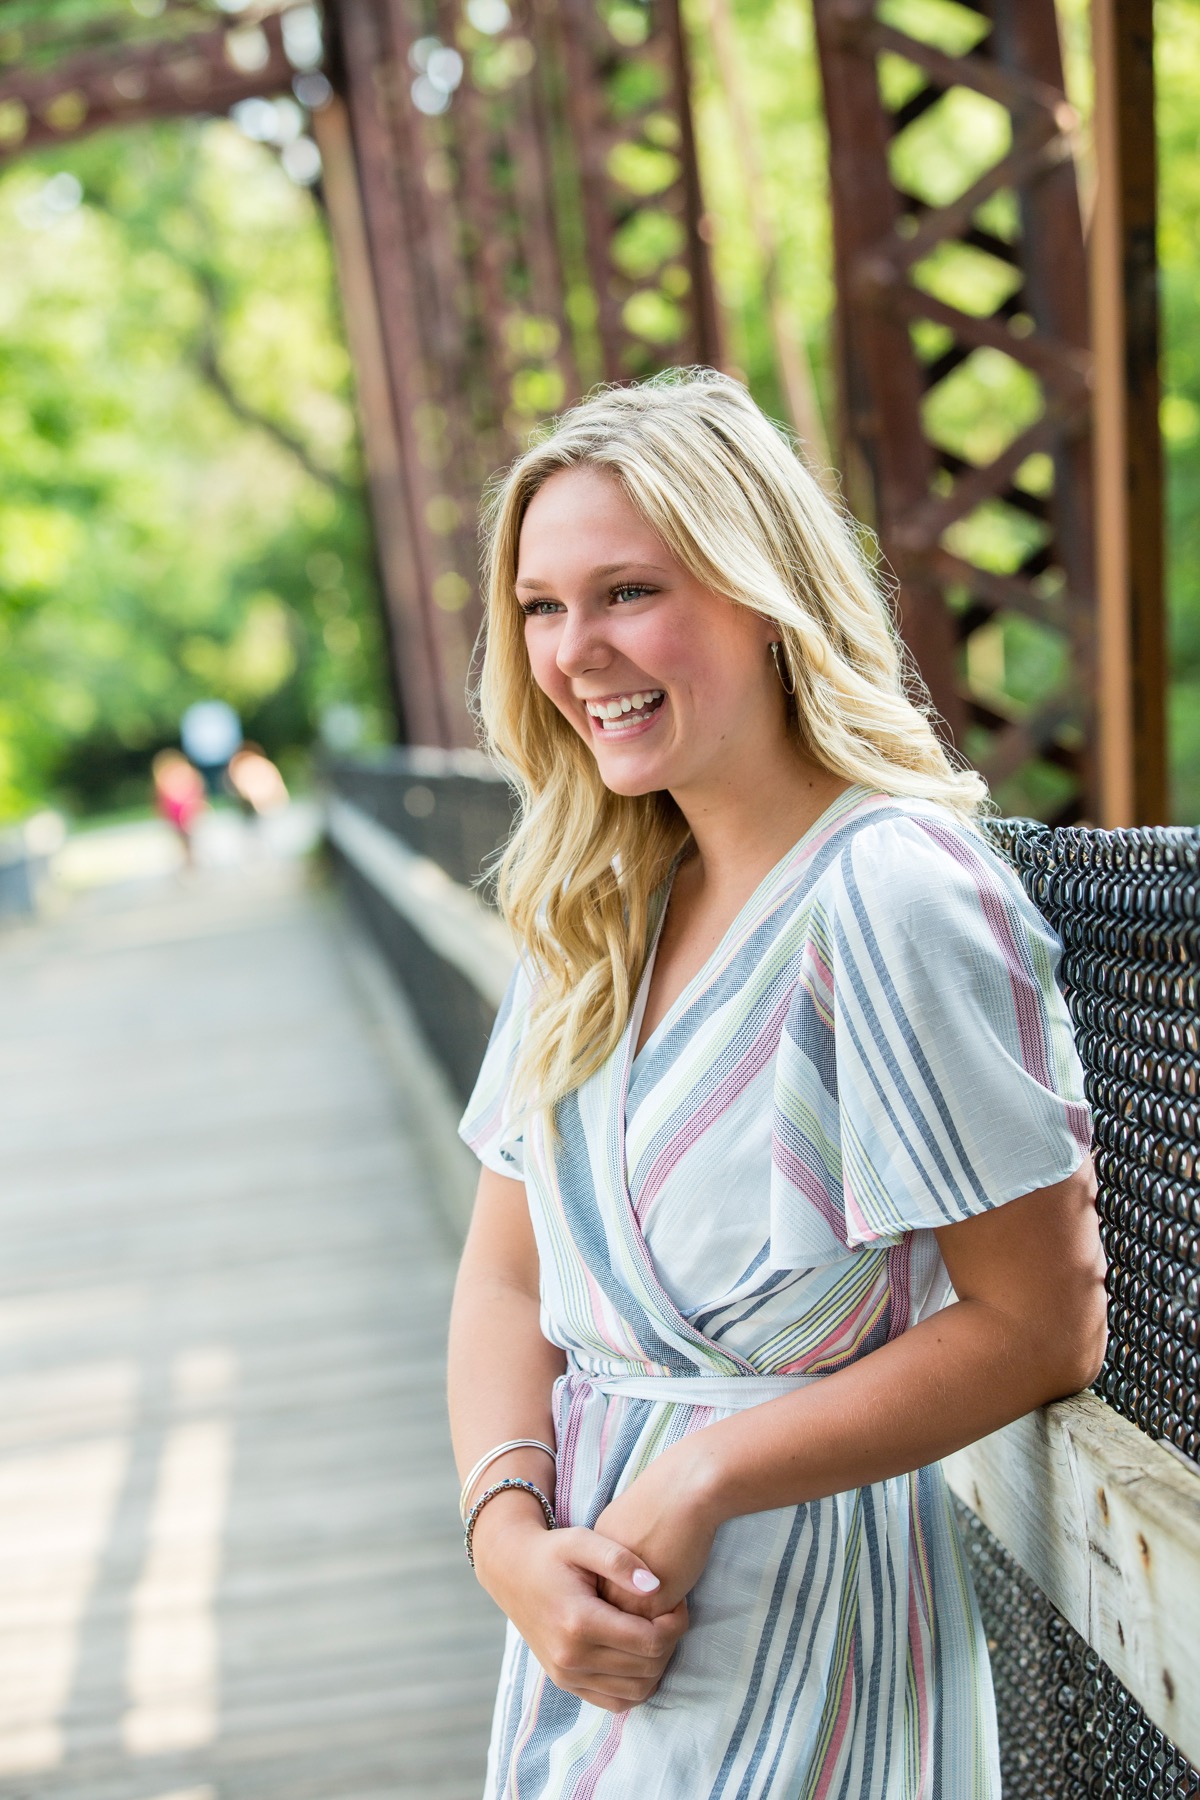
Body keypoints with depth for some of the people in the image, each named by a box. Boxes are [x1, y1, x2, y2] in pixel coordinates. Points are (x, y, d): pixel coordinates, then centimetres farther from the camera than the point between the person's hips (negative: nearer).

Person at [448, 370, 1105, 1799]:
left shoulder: (890, 893, -19)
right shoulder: (596, 911, 3)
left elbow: (1048, 1327, -17)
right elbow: (507, 1276, 4)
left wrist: (704, 1478, -17)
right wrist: (511, 1534, -12)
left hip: (788, 1643, -6)